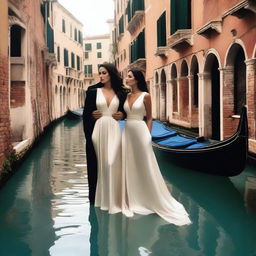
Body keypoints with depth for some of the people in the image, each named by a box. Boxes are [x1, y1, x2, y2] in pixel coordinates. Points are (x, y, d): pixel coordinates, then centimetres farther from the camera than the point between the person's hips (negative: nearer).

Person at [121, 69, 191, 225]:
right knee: (129, 165, 8)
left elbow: (149, 118, -3)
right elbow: (124, 114, 14)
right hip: (127, 132, 6)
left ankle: (155, 200, 13)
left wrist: (147, 135, -8)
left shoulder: (145, 96, -5)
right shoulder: (127, 96, 10)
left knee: (145, 165, 0)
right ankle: (132, 199, 19)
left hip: (140, 132, -6)